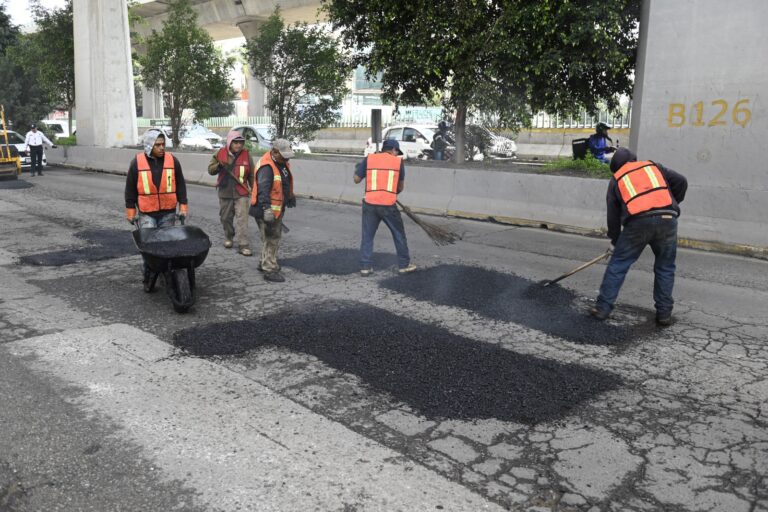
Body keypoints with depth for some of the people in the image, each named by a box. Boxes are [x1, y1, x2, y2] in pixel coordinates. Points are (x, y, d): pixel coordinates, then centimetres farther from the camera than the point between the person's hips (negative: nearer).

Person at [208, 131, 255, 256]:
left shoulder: (246, 155, -2)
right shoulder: (221, 154, 0)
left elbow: (252, 175, 5)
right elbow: (210, 170, 2)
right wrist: (219, 165, -19)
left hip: (241, 194, -2)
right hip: (225, 193, 2)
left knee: (242, 219, -10)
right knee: (225, 218, 16)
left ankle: (244, 246, -8)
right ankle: (228, 238, 41)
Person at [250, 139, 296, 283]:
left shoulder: (282, 162, 9)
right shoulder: (266, 167, -24)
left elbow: (286, 182, 26)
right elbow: (263, 190, -35)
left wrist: (290, 197, 37)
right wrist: (267, 209, -45)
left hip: (278, 208, 10)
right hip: (266, 210, -10)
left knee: (275, 237, 21)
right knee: (270, 239, -7)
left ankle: (264, 263, 36)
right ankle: (270, 270, -1)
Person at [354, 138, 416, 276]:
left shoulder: (369, 159, 5)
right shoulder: (398, 161, 5)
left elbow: (356, 179, 8)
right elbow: (401, 187, 10)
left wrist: (357, 169, 28)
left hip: (370, 204, 1)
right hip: (389, 205, -1)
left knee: (367, 236, 11)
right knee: (399, 235, 14)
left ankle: (365, 267, 10)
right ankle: (404, 265, 21)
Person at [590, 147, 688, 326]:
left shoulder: (616, 180, 21)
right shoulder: (653, 166, 25)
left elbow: (613, 215, 20)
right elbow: (681, 182, 16)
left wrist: (615, 240, 31)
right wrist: (672, 205, 30)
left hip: (638, 222, -1)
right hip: (667, 219, 2)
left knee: (617, 264, 11)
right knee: (665, 268, 15)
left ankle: (602, 307, 12)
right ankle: (664, 313, 18)